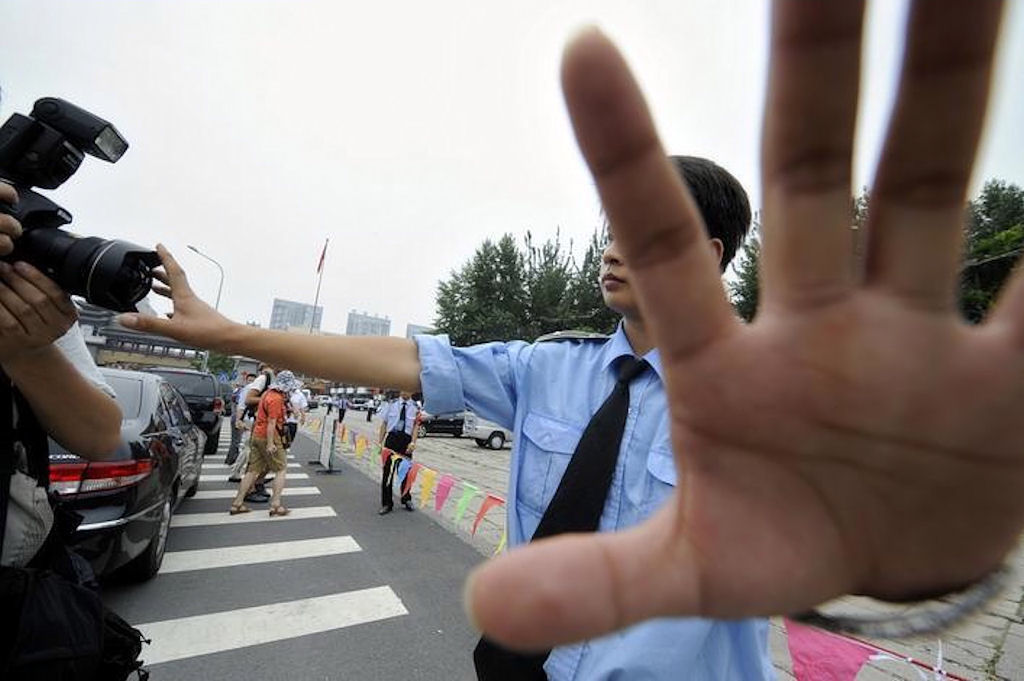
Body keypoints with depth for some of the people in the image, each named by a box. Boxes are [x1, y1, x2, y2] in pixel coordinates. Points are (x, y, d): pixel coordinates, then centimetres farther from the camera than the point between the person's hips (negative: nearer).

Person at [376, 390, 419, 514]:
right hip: (391, 438, 0)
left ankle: (406, 500, 31)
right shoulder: (391, 404, 3)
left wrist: (413, 442, -18)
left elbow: (415, 426, -4)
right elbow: (384, 424, 5)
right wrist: (379, 442, 2)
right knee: (387, 471, 3)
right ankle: (387, 504, 16)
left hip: (406, 440, 0)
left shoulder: (415, 407, 0)